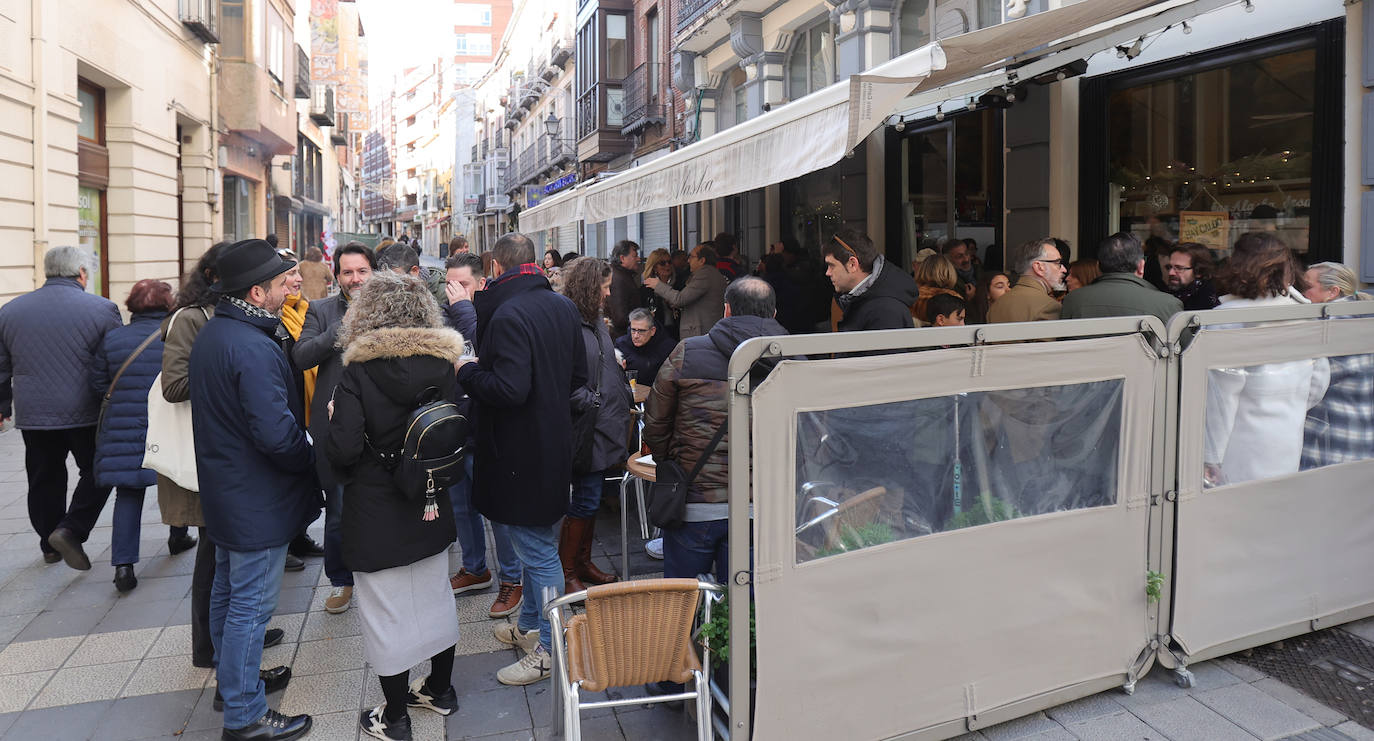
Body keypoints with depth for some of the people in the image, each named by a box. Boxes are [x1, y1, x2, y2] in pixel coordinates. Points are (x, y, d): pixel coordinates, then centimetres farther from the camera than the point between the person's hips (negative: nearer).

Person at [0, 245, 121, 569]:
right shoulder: (101, 309, -8)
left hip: (33, 415, 4)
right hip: (86, 414, -4)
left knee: (45, 479, 16)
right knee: (96, 473, 11)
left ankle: (50, 545, 27)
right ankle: (70, 530, -3)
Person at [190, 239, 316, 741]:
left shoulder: (209, 336, 7)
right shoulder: (254, 348, -26)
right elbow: (277, 433, -31)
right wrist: (311, 460, -12)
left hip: (222, 490, 10)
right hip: (258, 501, -10)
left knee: (227, 592, 22)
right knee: (252, 604, 0)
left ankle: (233, 678, 40)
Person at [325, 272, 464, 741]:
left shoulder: (357, 372, -16)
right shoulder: (444, 367, -4)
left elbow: (344, 449, -20)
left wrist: (335, 420, -1)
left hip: (376, 513, -4)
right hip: (431, 507, 5)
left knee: (387, 613, 8)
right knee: (435, 596, 20)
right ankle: (441, 690, 36)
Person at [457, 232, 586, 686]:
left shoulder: (508, 315, -20)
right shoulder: (563, 307, 6)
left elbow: (510, 390, -28)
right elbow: (579, 376, 12)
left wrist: (467, 371, -12)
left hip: (521, 452, -9)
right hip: (554, 441, 9)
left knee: (537, 551, 1)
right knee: (536, 544, 22)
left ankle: (549, 650, 13)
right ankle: (530, 625, 38)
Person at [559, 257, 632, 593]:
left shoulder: (596, 320, 15)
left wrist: (625, 396, 14)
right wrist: (592, 403, -18)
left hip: (607, 425, 9)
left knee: (591, 499, 16)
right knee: (585, 500, -2)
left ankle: (583, 562, 29)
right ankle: (566, 573, 11)